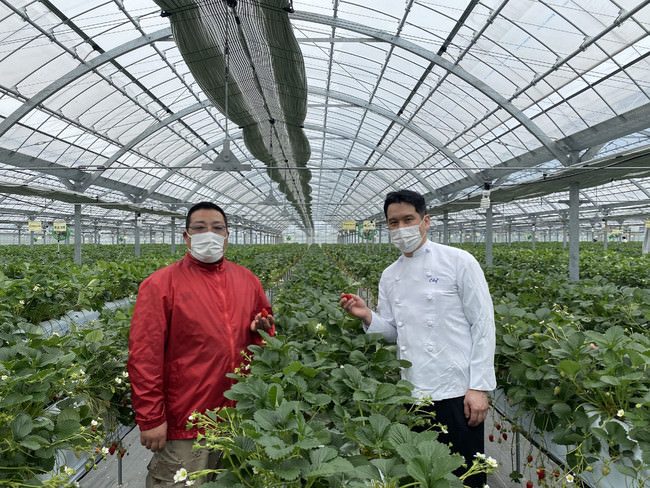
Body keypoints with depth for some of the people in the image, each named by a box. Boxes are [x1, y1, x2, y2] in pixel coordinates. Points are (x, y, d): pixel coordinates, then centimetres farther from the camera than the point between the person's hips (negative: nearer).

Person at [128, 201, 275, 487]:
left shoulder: (247, 280, 6)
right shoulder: (161, 284, -9)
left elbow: (266, 330, 20)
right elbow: (144, 356, -12)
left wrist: (262, 329, -4)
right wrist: (150, 418, -13)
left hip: (239, 417, 5)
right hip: (184, 421, -5)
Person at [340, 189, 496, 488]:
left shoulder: (459, 262, -7)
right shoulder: (389, 277, 10)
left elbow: (483, 324, -8)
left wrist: (479, 387, -12)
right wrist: (367, 317, -6)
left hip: (456, 393, -5)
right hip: (412, 395, 5)